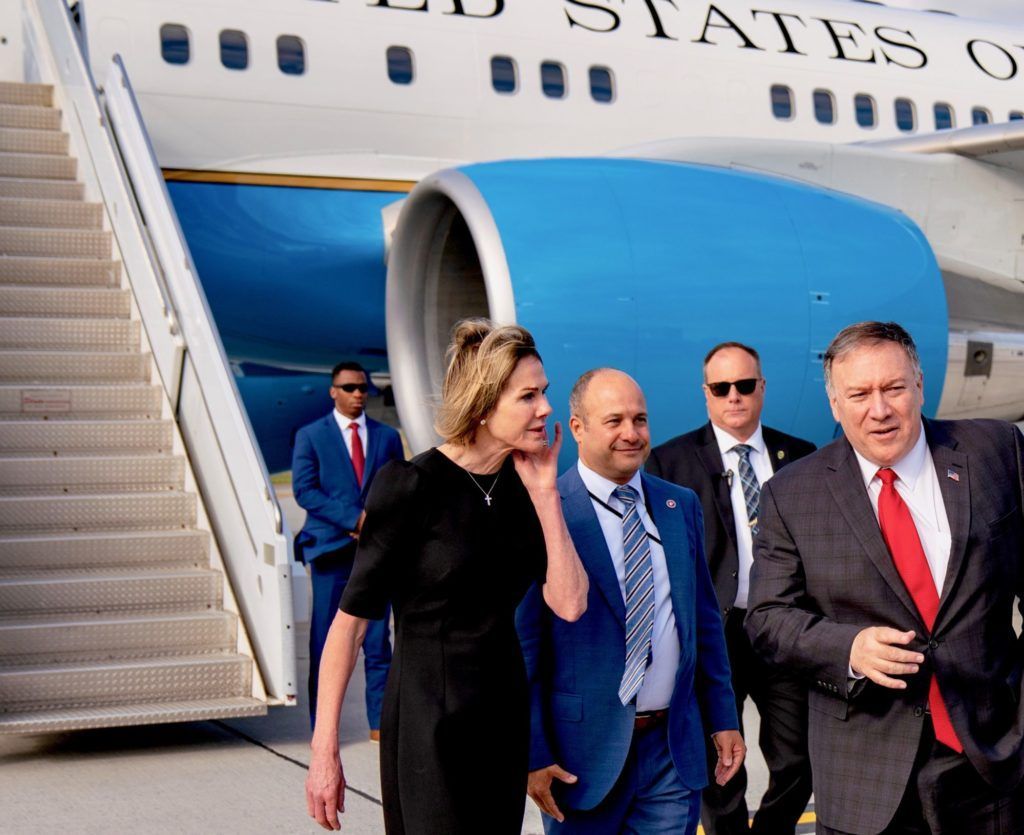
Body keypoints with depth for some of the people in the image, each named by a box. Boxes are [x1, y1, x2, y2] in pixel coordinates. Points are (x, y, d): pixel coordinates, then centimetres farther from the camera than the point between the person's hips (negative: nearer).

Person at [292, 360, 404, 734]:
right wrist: (353, 520, -13)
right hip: (331, 549, -2)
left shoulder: (387, 436, 12)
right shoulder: (310, 436, 4)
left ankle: (380, 721, 8)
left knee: (378, 640, 2)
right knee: (326, 640, 2)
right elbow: (303, 490, -5)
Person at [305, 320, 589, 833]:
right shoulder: (412, 487, -14)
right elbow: (351, 619, -14)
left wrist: (544, 493, -7)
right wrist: (324, 751, -16)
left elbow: (569, 604, -3)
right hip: (428, 724, -6)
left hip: (504, 721, 6)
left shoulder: (522, 488, 4)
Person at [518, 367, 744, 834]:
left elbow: (705, 621, 13)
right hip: (584, 751, -4)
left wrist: (722, 719, 11)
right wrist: (533, 753, -11)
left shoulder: (681, 506, 7)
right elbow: (523, 643, -9)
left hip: (675, 748, 5)